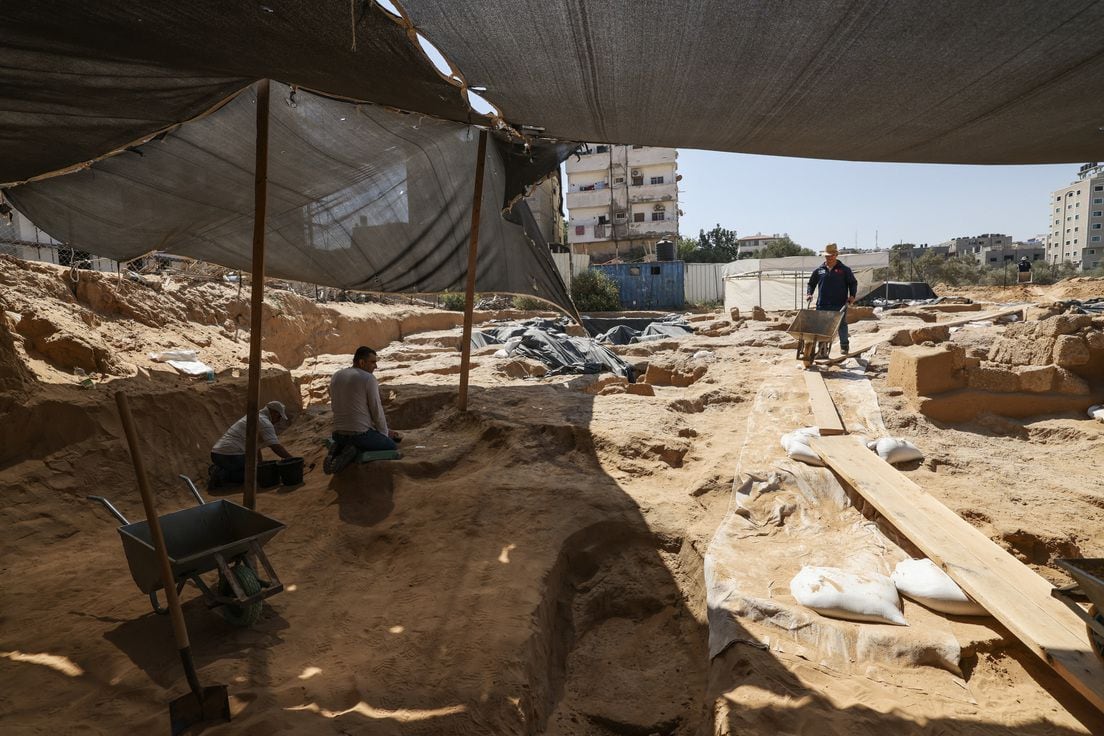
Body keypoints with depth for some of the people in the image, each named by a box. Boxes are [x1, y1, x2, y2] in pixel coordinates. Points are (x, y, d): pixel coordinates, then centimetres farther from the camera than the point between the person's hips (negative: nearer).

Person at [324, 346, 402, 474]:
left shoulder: (336, 377, 8)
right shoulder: (369, 379, -12)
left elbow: (335, 407, 14)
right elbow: (377, 411, -9)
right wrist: (385, 434, 7)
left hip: (339, 433, 7)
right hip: (362, 434, -6)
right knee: (393, 447, 17)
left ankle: (338, 449, 3)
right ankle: (356, 450, -8)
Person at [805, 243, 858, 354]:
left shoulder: (844, 270, 5)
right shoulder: (819, 270, 10)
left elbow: (853, 283, 8)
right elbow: (811, 283, 18)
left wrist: (852, 295, -5)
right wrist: (809, 293, 2)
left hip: (839, 305, -2)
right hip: (822, 305, 2)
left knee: (842, 325, 4)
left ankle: (844, 345, 17)